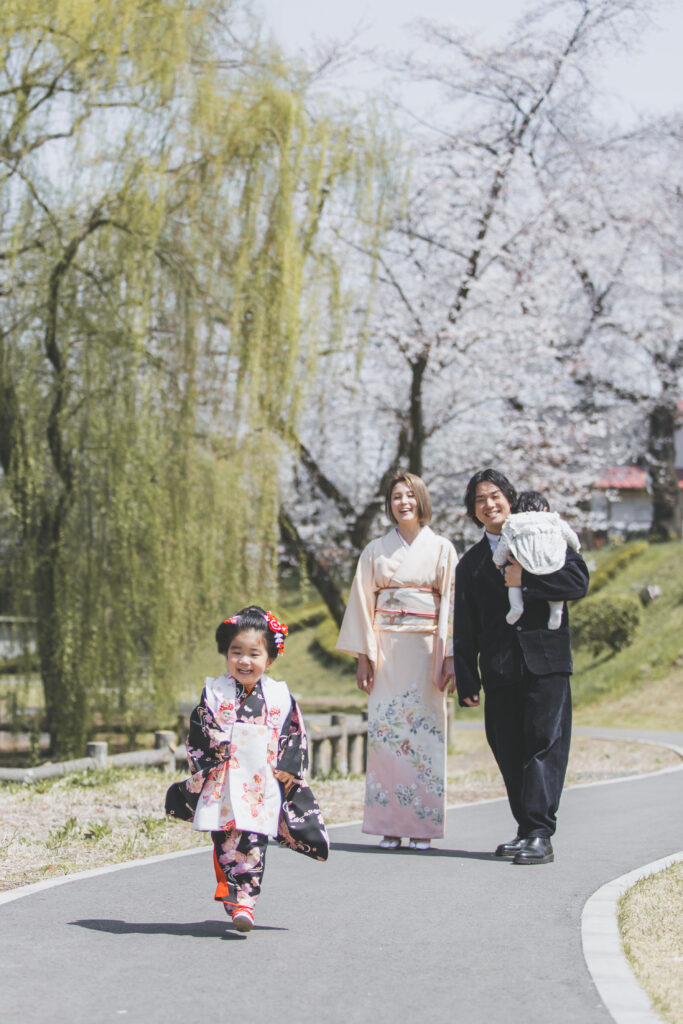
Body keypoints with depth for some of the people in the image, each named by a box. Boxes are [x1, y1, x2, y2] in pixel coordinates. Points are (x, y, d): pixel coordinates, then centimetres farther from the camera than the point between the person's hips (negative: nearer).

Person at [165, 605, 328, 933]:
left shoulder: (280, 696, 6)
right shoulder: (214, 693, 3)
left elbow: (295, 740, 10)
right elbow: (197, 738, 4)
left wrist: (286, 774, 2)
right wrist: (203, 772, -4)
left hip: (263, 790, 0)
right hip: (221, 789, 0)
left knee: (253, 847, -7)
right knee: (226, 846, 2)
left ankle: (243, 901, -5)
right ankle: (234, 899, 12)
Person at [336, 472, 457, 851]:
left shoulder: (442, 549, 7)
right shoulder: (375, 550, 11)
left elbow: (452, 605, 2)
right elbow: (363, 603, 8)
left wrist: (451, 658, -6)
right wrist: (363, 656, 0)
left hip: (426, 649, -1)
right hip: (386, 649, 1)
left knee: (424, 731, -4)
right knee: (384, 731, -3)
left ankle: (422, 826, 2)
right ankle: (390, 826, 1)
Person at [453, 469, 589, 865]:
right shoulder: (471, 563, 17)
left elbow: (578, 581, -6)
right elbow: (465, 628, 14)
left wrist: (525, 579, -11)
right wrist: (467, 680, 7)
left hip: (546, 662, -3)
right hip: (499, 669, 4)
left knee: (544, 743, -10)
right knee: (510, 753, 2)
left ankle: (540, 835, -13)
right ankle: (527, 830, 9)